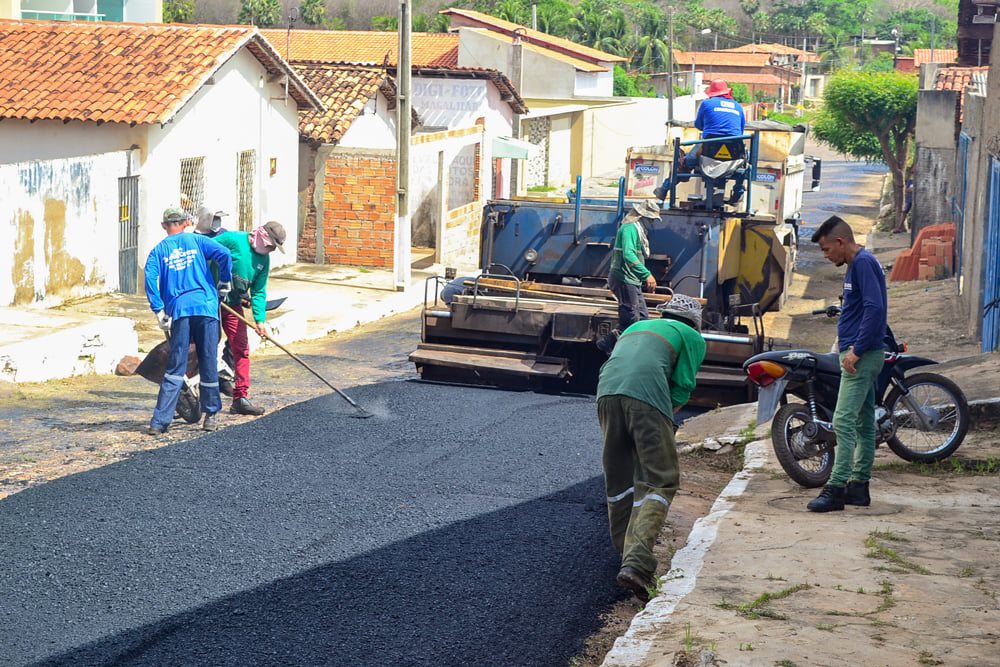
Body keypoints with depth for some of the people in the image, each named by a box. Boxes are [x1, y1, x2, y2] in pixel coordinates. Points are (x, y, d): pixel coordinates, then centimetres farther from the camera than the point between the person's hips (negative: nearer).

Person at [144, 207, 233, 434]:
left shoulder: (158, 251, 12)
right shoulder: (196, 241, 11)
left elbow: (151, 279, -3)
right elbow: (224, 255, -4)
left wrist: (160, 313, 0)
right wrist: (224, 285, 9)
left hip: (178, 311, 1)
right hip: (206, 307, -1)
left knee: (175, 368, 1)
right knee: (208, 364, 8)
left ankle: (160, 420, -5)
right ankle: (210, 415, 14)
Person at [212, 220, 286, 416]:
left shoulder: (264, 260, 8)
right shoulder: (232, 240, -14)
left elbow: (259, 292, 9)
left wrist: (260, 320, -2)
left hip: (234, 306, 7)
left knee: (241, 349, 3)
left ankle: (240, 399, 8)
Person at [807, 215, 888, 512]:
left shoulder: (863, 263, -13)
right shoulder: (857, 265, 18)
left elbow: (875, 308, -23)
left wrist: (856, 351, -22)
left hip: (861, 356, -11)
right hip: (864, 356, 11)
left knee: (844, 421, -14)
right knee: (863, 421, 12)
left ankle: (836, 488, -17)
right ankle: (859, 485, 17)